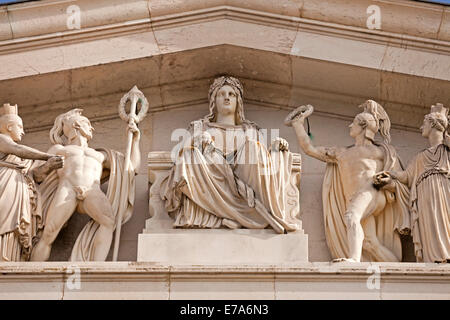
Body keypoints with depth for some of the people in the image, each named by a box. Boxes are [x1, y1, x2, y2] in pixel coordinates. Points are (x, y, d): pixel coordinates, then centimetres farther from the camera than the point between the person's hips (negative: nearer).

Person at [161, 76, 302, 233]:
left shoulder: (250, 131, 29)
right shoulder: (200, 127, 27)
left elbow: (262, 164, 18)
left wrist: (276, 150, -2)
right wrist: (200, 142, -9)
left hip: (243, 184, 0)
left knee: (254, 147, -22)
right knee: (192, 154, -29)